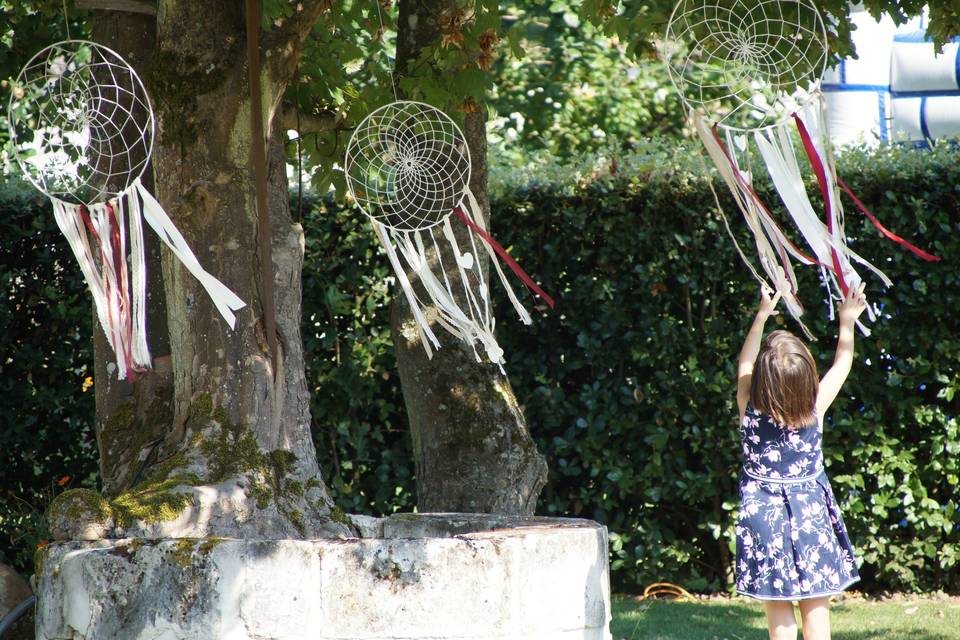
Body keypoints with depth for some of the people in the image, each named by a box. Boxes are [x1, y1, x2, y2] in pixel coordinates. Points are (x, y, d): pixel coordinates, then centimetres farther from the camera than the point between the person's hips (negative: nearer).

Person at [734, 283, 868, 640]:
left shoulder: (749, 409, -13)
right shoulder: (815, 410, -12)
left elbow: (745, 363, 6)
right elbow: (842, 364, 4)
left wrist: (762, 315, 10)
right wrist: (847, 321, 14)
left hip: (763, 514, 0)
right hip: (810, 513, 0)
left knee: (778, 608, 4)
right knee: (816, 606, 7)